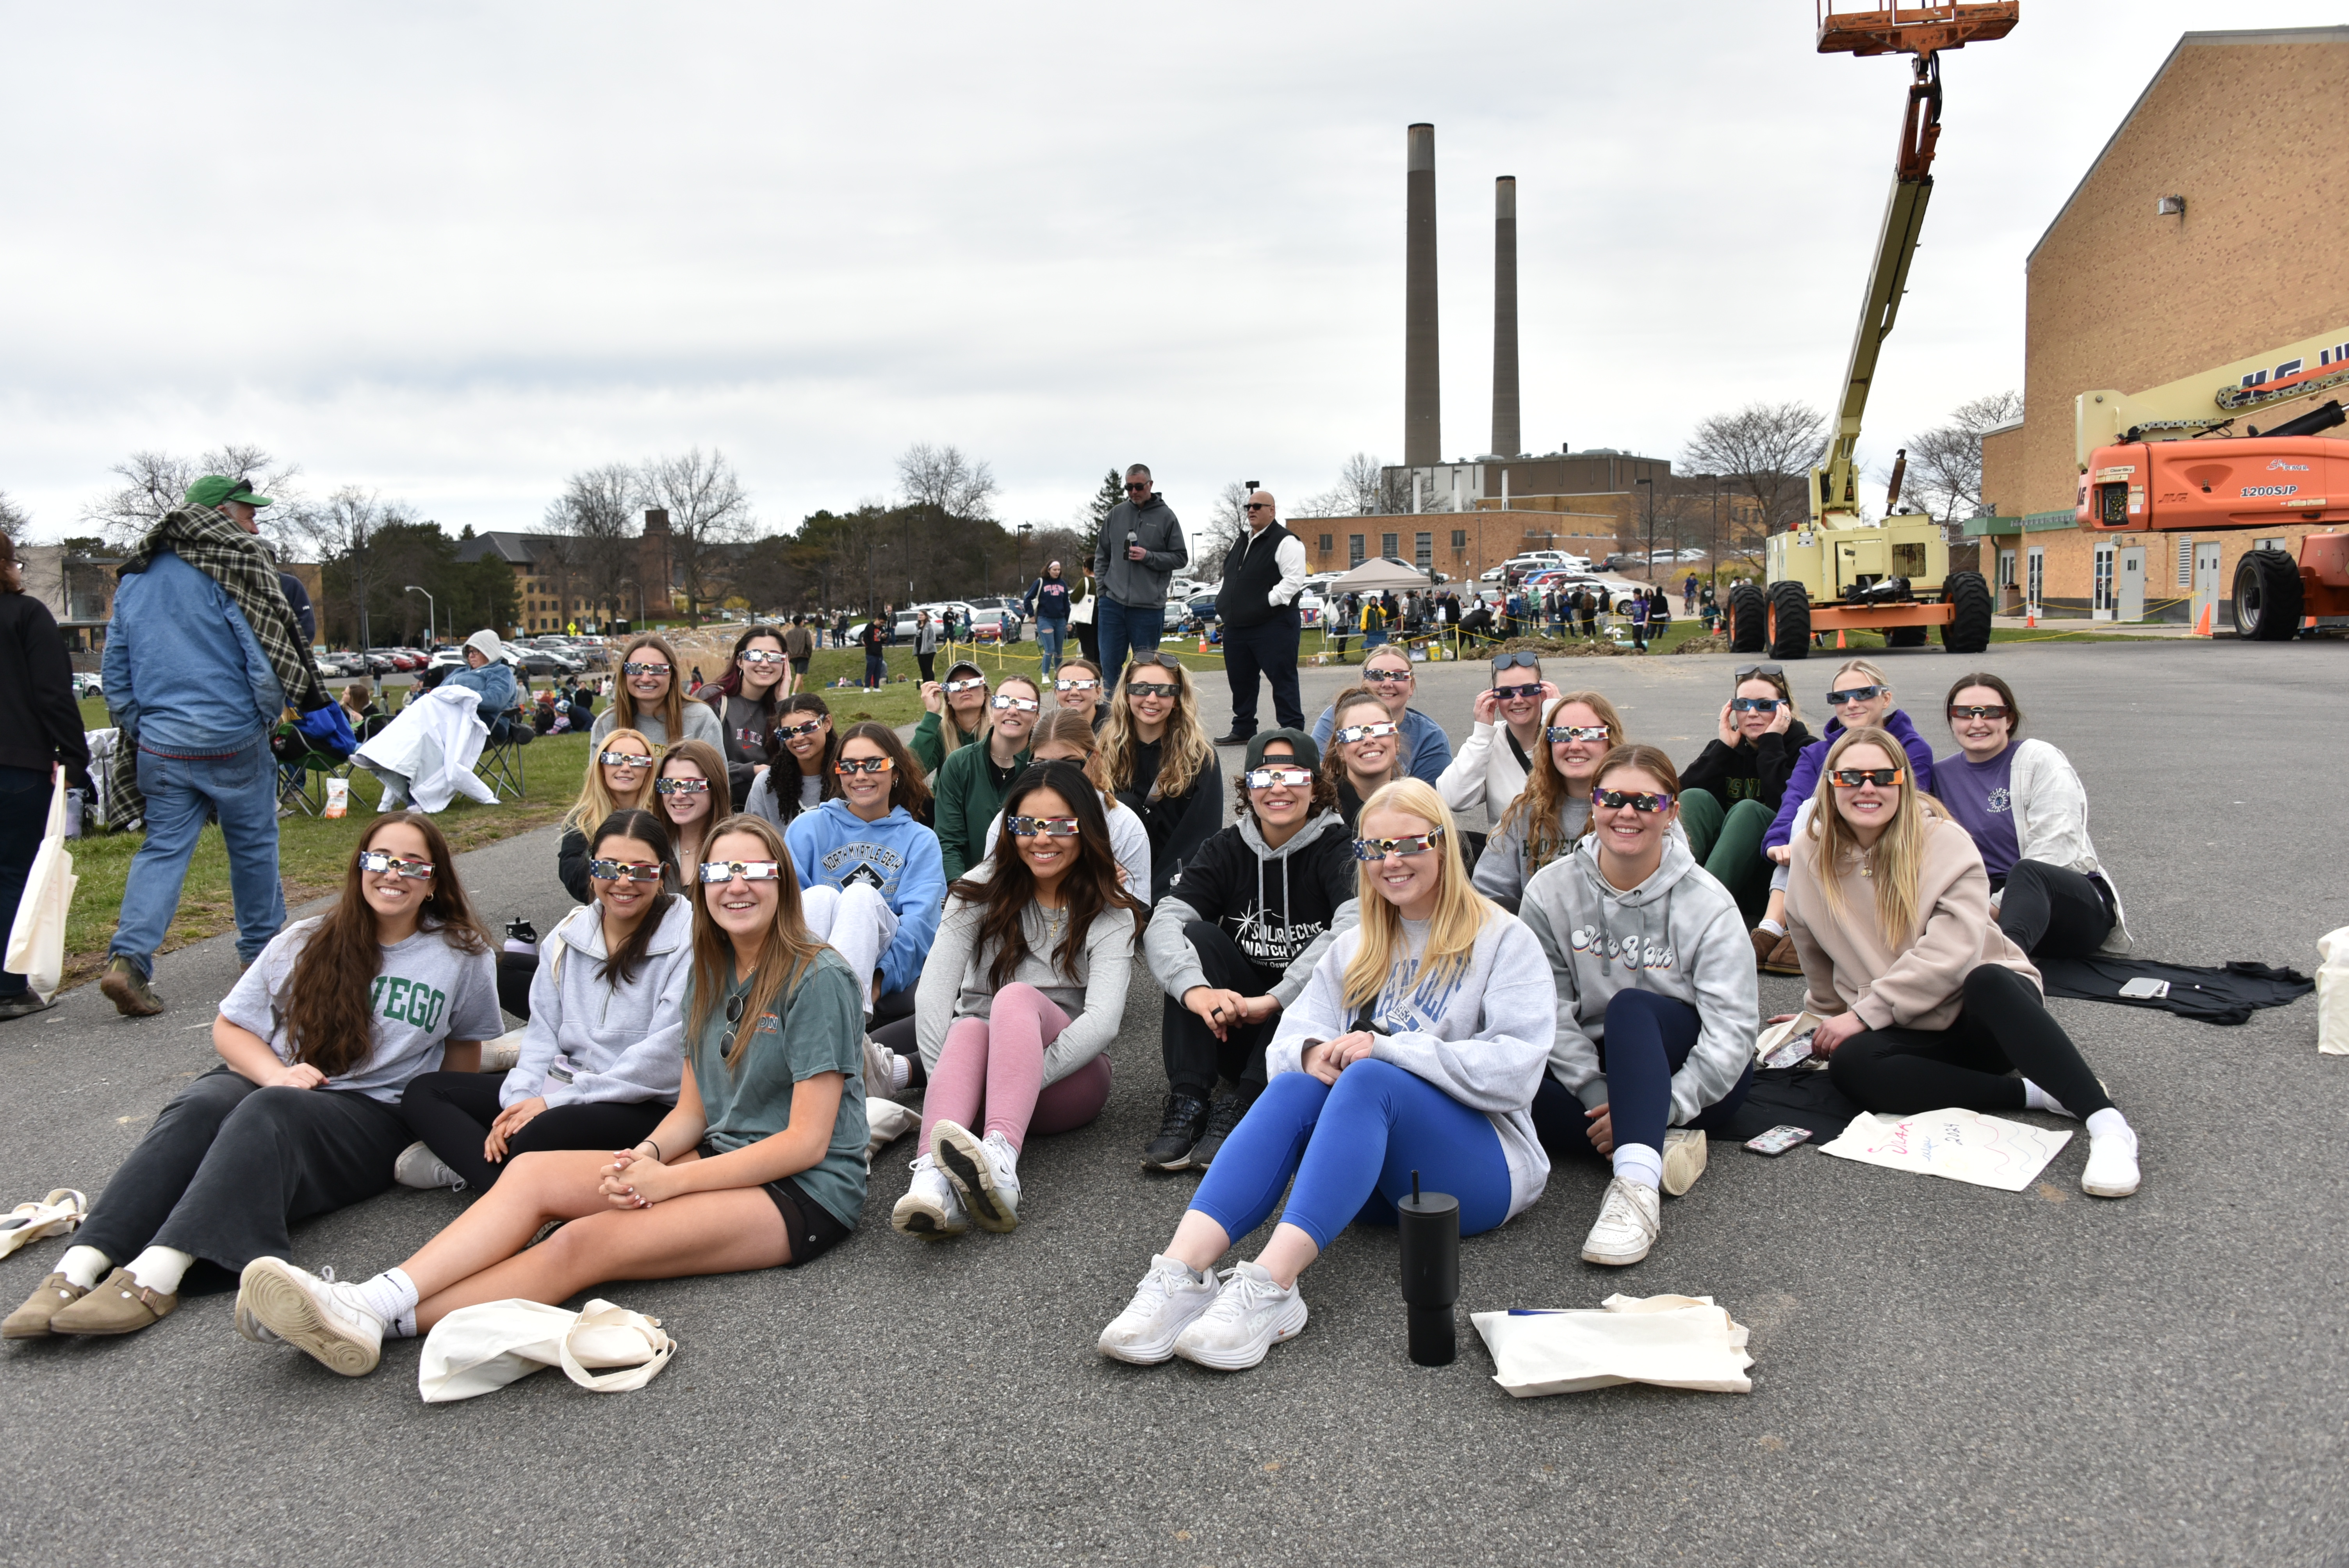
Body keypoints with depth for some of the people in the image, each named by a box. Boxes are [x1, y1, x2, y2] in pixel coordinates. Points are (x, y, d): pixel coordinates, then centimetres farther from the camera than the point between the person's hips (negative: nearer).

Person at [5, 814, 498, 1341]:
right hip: (273, 1083, 3)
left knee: (269, 1112, -34)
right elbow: (229, 1027, 12)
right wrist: (277, 1073, -9)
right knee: (199, 1107, -30)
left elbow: (465, 1047, 14)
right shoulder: (307, 942, 10)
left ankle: (156, 1276, -50)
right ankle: (80, 1268, -43)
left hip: (372, 1116, -3)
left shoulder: (463, 955, 5)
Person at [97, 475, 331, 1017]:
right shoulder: (232, 565, -7)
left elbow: (115, 671, 14)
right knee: (254, 842, 11)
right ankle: (261, 947, 24)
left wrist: (139, 730, 19)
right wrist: (269, 716, 1)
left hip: (160, 744, 5)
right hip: (232, 738, -5)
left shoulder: (134, 578, 14)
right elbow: (268, 654, -13)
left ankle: (128, 957, -10)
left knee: (163, 848, 6)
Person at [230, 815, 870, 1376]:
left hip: (806, 1192, -7)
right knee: (533, 1172, -14)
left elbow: (807, 1141, -16)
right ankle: (378, 1297, -30)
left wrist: (668, 1180, -18)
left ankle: (383, 1320, -31)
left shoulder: (817, 979, -12)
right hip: (721, 1161, 7)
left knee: (586, 1241, -27)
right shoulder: (711, 976, 13)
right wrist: (648, 1154, -11)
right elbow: (692, 1110, 12)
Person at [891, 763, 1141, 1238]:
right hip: (981, 1069, 2)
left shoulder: (1109, 914, -2)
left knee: (1017, 997, -31)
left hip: (1067, 1076, -1)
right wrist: (944, 1079, -24)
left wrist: (1028, 1076, -30)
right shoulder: (981, 891, 4)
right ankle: (934, 1181, -61)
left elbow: (1103, 1020, -18)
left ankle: (1001, 1160, -58)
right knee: (969, 1029, -32)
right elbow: (935, 991, -10)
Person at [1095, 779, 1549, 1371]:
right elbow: (1285, 1042, 8)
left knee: (1368, 1079, -33)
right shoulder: (1355, 950, 18)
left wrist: (1386, 1048, -19)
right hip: (1371, 1179, 4)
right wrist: (1312, 1052, -17)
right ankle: (1179, 1275, -45)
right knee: (1293, 1087, -27)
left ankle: (1270, 1285, -49)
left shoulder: (1504, 941, 2)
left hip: (1483, 1164, -4)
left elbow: (1515, 1071, -12)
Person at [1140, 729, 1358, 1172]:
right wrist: (1195, 989, -35)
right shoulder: (1226, 850, 2)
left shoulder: (1341, 850, -8)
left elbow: (1357, 928, -29)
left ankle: (1239, 1110, -31)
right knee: (1195, 933, -18)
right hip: (1232, 1028, 3)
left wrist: (1274, 999, -35)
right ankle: (1187, 1104, -26)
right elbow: (1164, 921, -14)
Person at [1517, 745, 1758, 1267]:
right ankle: (1659, 1144, -24)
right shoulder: (1551, 890, -5)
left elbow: (1733, 1032, -16)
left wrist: (1664, 1106, -25)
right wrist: (1598, 1097, -22)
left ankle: (1637, 1182, -48)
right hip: (1592, 1072, 3)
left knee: (1630, 1007, -35)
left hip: (1689, 1079, -2)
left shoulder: (1707, 902, -11)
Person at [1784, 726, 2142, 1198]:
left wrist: (1863, 1013, -21)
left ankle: (2107, 1123, -33)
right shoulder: (1813, 858, 1)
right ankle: (2035, 1095, -22)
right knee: (1851, 1064, -31)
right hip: (1912, 1035, 3)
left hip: (1989, 1015, -3)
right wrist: (1828, 1018, 26)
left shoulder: (1943, 841, -10)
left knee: (1988, 981, -38)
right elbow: (1816, 957, 17)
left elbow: (1952, 952, -21)